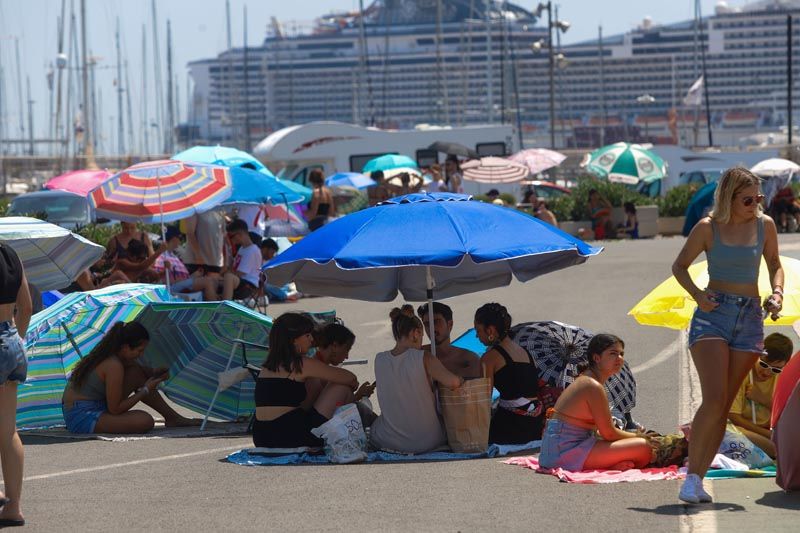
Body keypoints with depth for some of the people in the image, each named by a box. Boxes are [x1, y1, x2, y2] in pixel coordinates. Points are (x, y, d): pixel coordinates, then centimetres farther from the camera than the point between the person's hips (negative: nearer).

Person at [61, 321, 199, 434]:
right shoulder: (114, 366, -22)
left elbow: (139, 367, 27)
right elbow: (115, 409, -18)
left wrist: (154, 372, 6)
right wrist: (146, 390, -8)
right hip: (81, 419, -10)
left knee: (137, 374, 9)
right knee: (145, 421, -26)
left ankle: (173, 418, 15)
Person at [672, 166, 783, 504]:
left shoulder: (765, 225, 5)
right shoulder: (707, 228, -3)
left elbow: (774, 264, 19)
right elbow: (679, 266, 8)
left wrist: (777, 293, -1)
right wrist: (697, 295, -9)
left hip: (750, 317, 3)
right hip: (713, 314, -3)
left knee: (724, 406, 1)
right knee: (714, 399, -18)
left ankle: (698, 479, 5)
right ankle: (691, 477, -10)